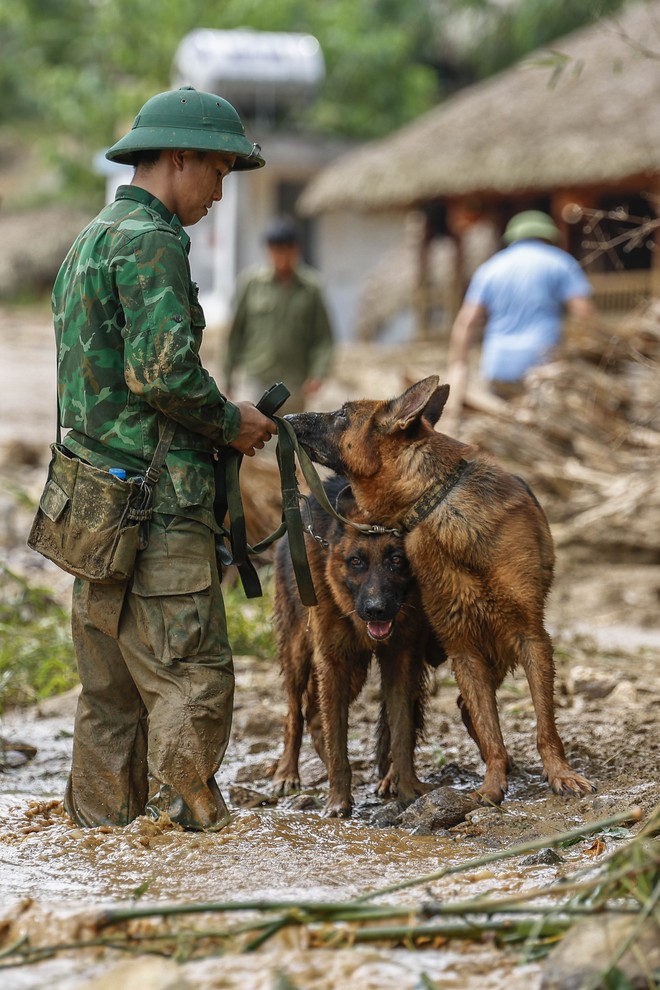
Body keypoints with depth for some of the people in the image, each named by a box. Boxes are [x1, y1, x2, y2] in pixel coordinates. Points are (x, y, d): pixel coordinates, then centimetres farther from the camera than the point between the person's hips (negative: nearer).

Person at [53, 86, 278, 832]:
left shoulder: (89, 240, 19)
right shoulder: (151, 242, -12)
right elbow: (161, 369, -22)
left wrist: (212, 420, 17)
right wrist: (230, 422, -6)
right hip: (153, 502, -10)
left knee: (112, 687, 12)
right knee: (194, 679, -7)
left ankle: (100, 824, 15)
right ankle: (188, 821, -7)